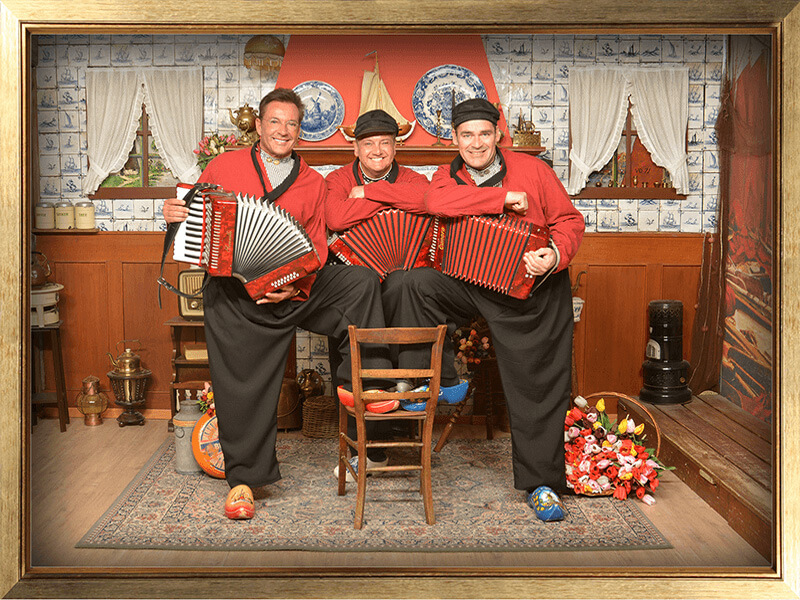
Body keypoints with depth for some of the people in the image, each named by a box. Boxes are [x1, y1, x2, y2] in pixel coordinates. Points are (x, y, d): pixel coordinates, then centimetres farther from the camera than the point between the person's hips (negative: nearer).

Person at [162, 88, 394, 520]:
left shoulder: (312, 182, 15)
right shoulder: (224, 166, 12)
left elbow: (316, 248, 9)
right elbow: (194, 215, 18)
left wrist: (298, 285, -10)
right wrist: (174, 215, -7)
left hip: (293, 287, 2)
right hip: (234, 290, -1)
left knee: (361, 281, -20)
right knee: (243, 385, -6)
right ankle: (244, 478, 10)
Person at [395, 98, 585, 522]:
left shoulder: (532, 169, 2)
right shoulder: (448, 176, 5)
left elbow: (569, 220, 3)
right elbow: (436, 202, -20)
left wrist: (556, 255, -18)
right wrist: (505, 197, -20)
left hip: (534, 294, -1)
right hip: (472, 283, 2)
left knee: (539, 388, -2)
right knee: (417, 282, -22)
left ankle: (540, 483, 11)